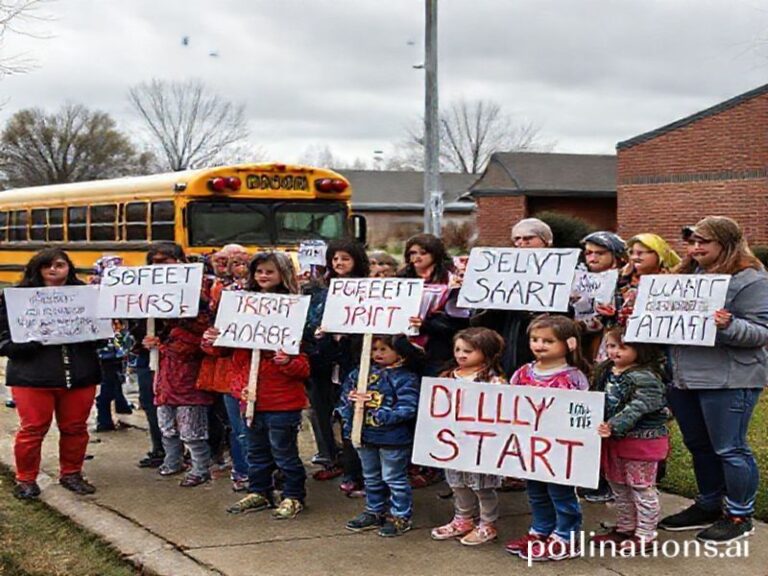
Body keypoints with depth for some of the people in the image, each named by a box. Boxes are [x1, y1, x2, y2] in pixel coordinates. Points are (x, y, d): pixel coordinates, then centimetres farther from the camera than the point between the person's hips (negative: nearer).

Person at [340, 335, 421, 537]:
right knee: (371, 478, 21)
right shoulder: (361, 373, 2)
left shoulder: (405, 378, -14)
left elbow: (407, 409, -22)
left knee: (394, 479, 6)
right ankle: (375, 512, 36)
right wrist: (349, 423, -3)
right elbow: (345, 398, 9)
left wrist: (379, 416, -24)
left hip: (393, 439, -6)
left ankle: (401, 516, 19)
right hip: (365, 436, 7)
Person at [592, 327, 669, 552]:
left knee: (642, 488, 3)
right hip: (614, 441, 9)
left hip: (641, 441, -9)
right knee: (619, 487, 19)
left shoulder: (645, 378, -20)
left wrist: (613, 426, -37)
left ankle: (645, 535, 13)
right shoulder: (605, 372, 6)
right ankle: (624, 528, 34)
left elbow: (635, 409, -28)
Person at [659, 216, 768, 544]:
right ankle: (708, 506, 32)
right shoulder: (689, 274, 13)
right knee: (698, 446, 17)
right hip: (684, 377, 8)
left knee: (729, 449, 1)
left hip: (727, 381, -8)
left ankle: (739, 516, 15)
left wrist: (728, 326, -31)